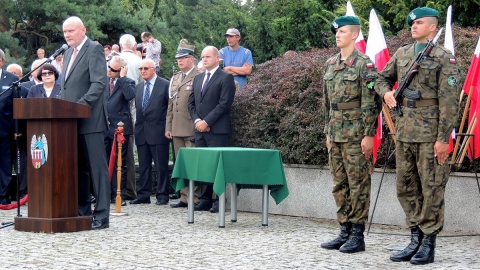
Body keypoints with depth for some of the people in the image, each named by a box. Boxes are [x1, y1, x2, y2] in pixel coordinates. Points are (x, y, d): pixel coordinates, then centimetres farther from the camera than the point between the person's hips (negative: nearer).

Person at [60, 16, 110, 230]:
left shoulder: (94, 49, -6)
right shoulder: (69, 52, 20)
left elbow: (99, 82, -15)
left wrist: (82, 104, -23)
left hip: (90, 119, -8)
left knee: (97, 167, -6)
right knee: (78, 168, 11)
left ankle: (102, 215, -4)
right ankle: (82, 211, 18)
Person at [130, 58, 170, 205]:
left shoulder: (165, 85, -2)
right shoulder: (138, 87, 16)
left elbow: (171, 107, -4)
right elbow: (137, 107, 18)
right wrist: (137, 126, 9)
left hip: (158, 131, -6)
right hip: (141, 132, 6)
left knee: (161, 166, -2)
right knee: (143, 166, 9)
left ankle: (162, 195, 3)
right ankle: (143, 194, 14)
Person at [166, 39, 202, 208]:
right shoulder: (174, 79, 19)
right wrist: (168, 127, 14)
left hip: (192, 129, -8)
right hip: (177, 129, 8)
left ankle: (195, 198, -4)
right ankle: (184, 197, 15)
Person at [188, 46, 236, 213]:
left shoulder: (226, 78, -2)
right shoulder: (198, 78, 20)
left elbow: (224, 104, -11)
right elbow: (191, 102, 17)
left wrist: (206, 122, -13)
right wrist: (197, 121, 0)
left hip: (217, 130, -7)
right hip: (200, 129, 7)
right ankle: (205, 200, 11)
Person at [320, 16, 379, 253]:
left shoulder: (364, 64, -8)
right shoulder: (330, 64, 13)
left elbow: (371, 103, -12)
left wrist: (369, 135, -15)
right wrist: (327, 132, 16)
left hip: (356, 135, -7)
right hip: (335, 134, 7)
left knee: (358, 185, -2)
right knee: (339, 185, 10)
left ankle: (357, 236, 3)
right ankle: (344, 231, 18)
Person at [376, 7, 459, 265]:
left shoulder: (444, 58, -6)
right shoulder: (402, 54, 12)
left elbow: (449, 101, -11)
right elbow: (383, 78, 26)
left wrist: (443, 138, -16)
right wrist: (386, 92, 2)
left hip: (430, 134, -7)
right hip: (404, 132, 7)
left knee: (431, 189, 0)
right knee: (406, 187, 10)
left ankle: (428, 243, 7)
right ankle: (416, 239, 20)